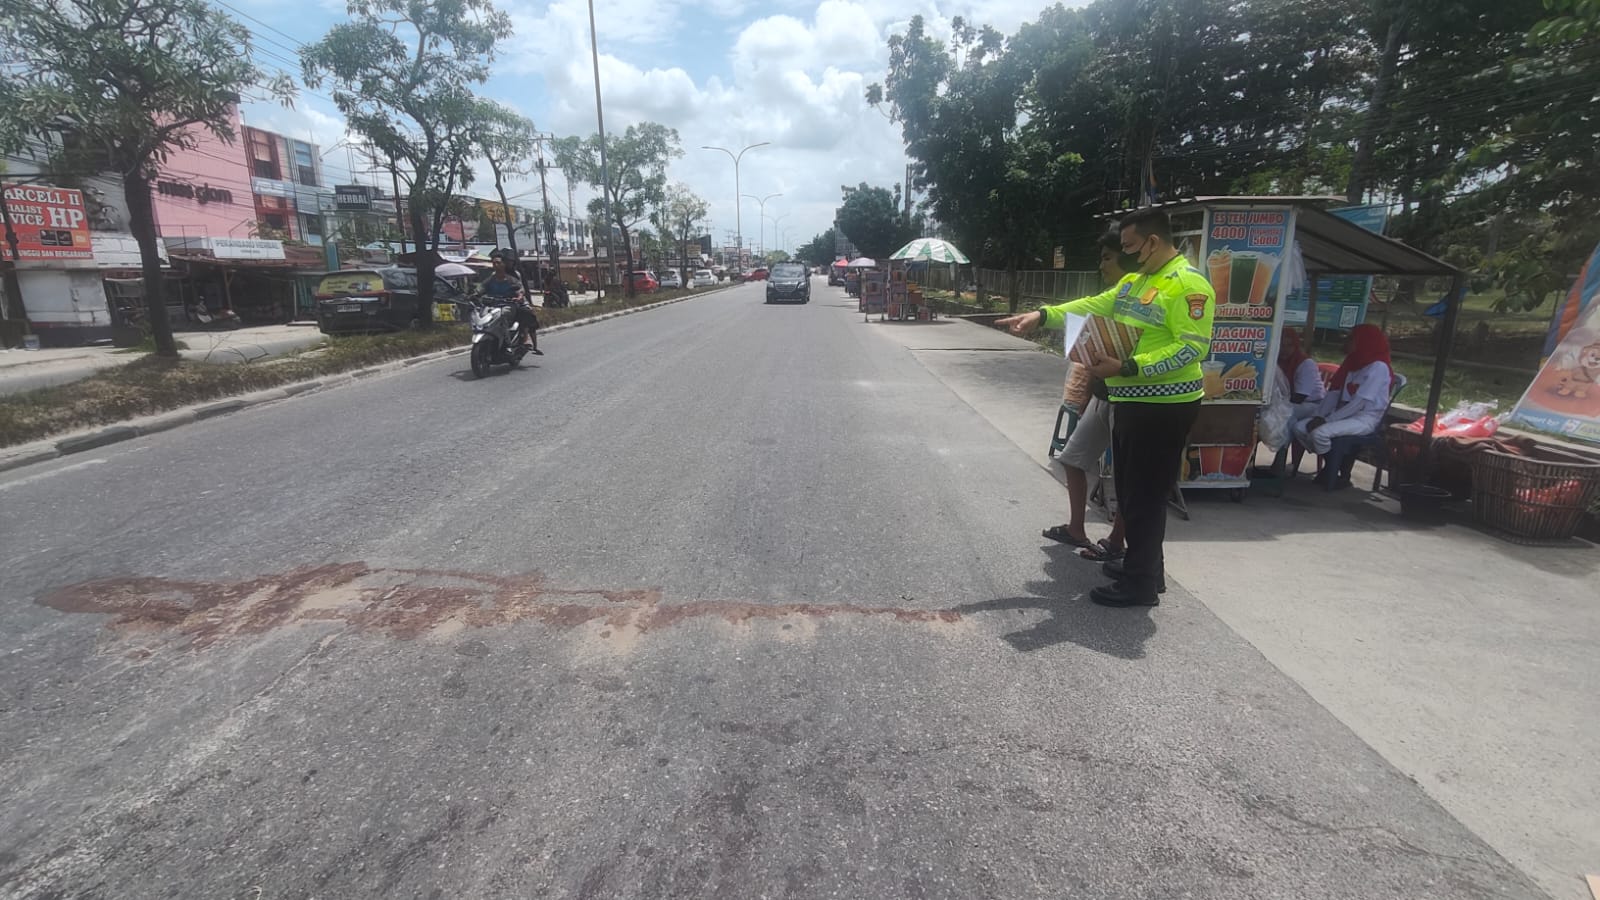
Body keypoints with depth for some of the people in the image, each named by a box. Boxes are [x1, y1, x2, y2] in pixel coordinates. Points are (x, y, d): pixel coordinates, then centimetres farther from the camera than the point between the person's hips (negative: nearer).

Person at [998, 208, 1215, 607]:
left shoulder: (1187, 283, -15)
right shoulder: (1134, 280, 14)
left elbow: (1192, 347, -22)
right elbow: (1093, 306, 13)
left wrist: (1128, 367, -28)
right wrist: (1042, 315, 0)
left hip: (1164, 406, -10)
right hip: (1132, 401, 10)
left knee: (1145, 494, -2)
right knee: (1130, 489, 17)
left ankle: (1141, 583, 9)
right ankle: (1143, 564, 32)